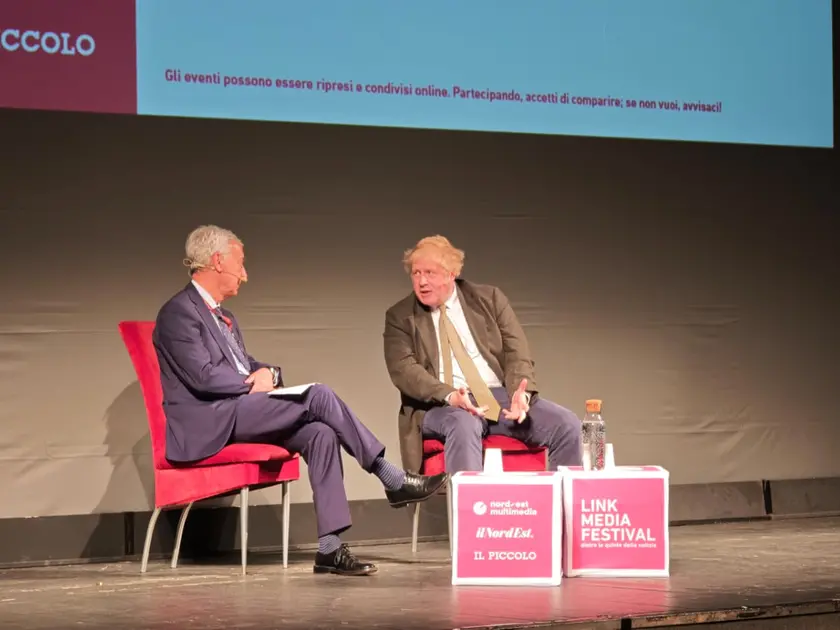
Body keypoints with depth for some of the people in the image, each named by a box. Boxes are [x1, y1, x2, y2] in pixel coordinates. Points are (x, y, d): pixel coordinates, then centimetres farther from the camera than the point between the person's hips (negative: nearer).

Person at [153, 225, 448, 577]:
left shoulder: (222, 316, 23)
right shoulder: (179, 313, -8)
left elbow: (246, 365, 21)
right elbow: (203, 377, -19)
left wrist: (268, 373, -3)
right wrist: (256, 383, -9)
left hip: (234, 415, 9)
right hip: (207, 423, -9)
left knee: (319, 434, -15)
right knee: (318, 396, -20)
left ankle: (329, 548, -19)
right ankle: (393, 481, -13)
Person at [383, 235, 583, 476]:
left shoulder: (489, 298, 11)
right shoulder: (400, 317, 6)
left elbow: (516, 353, 5)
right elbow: (403, 369, -8)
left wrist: (521, 392, -17)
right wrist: (450, 395, -25)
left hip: (500, 396, 3)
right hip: (441, 406, -3)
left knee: (566, 424, -20)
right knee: (463, 425, -39)